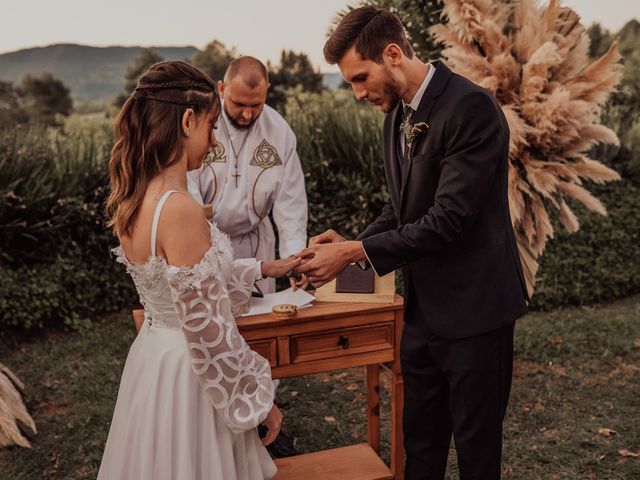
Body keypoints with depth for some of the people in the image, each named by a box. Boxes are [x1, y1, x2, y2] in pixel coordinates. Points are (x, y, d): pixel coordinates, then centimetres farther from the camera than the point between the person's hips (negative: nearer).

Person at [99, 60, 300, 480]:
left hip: (153, 355, 8)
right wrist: (259, 401, -11)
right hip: (189, 377, -8)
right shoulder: (180, 210, -28)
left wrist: (265, 269, 17)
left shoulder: (133, 199, -1)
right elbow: (209, 333, -24)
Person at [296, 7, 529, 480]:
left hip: (472, 306, -8)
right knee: (420, 439, 21)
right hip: (423, 305, 8)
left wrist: (353, 253, -22)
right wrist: (351, 243, -3)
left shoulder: (471, 107, -20)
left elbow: (448, 219, -25)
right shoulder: (397, 116, 7)